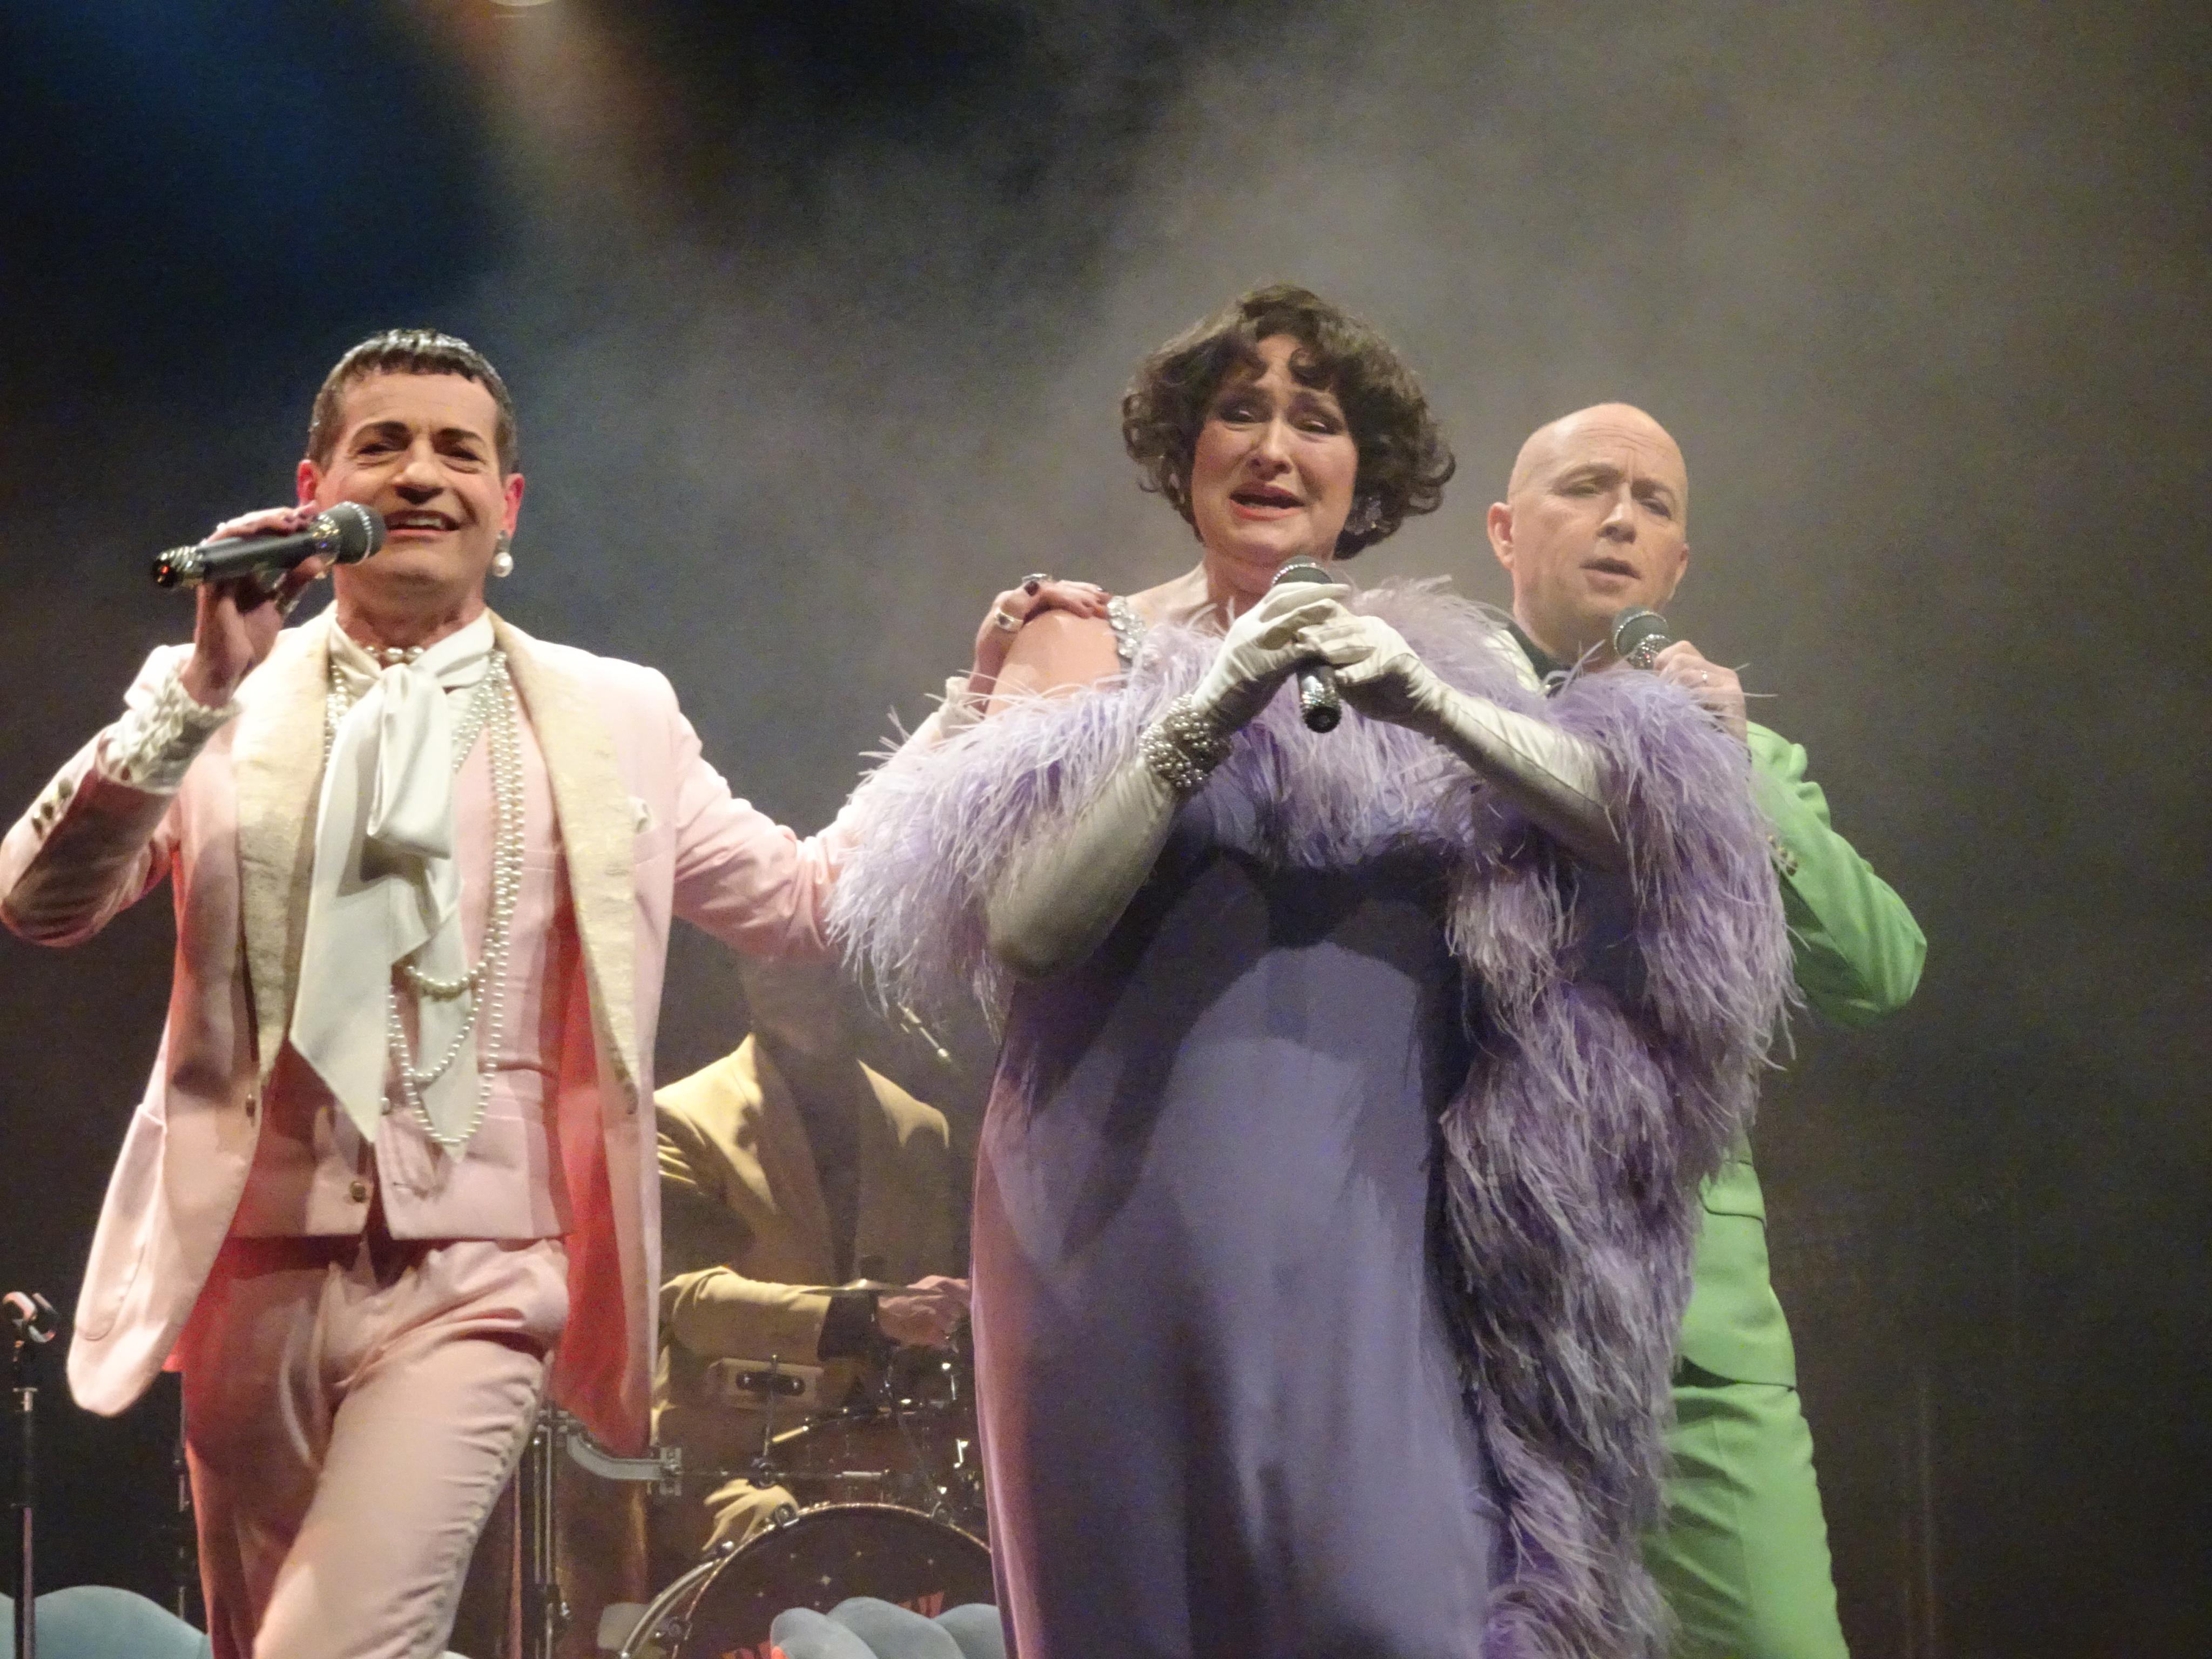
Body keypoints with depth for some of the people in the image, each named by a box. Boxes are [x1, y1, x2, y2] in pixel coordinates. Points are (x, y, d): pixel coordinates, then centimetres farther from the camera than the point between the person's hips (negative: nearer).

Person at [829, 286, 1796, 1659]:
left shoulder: (1448, 660, 13)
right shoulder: (1094, 650, 7)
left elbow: (1646, 827, -3)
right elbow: (1023, 923, -7)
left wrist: (1430, 707, -16)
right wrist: (1207, 719, -15)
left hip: (1377, 1213, 1)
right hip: (1141, 1213, -1)